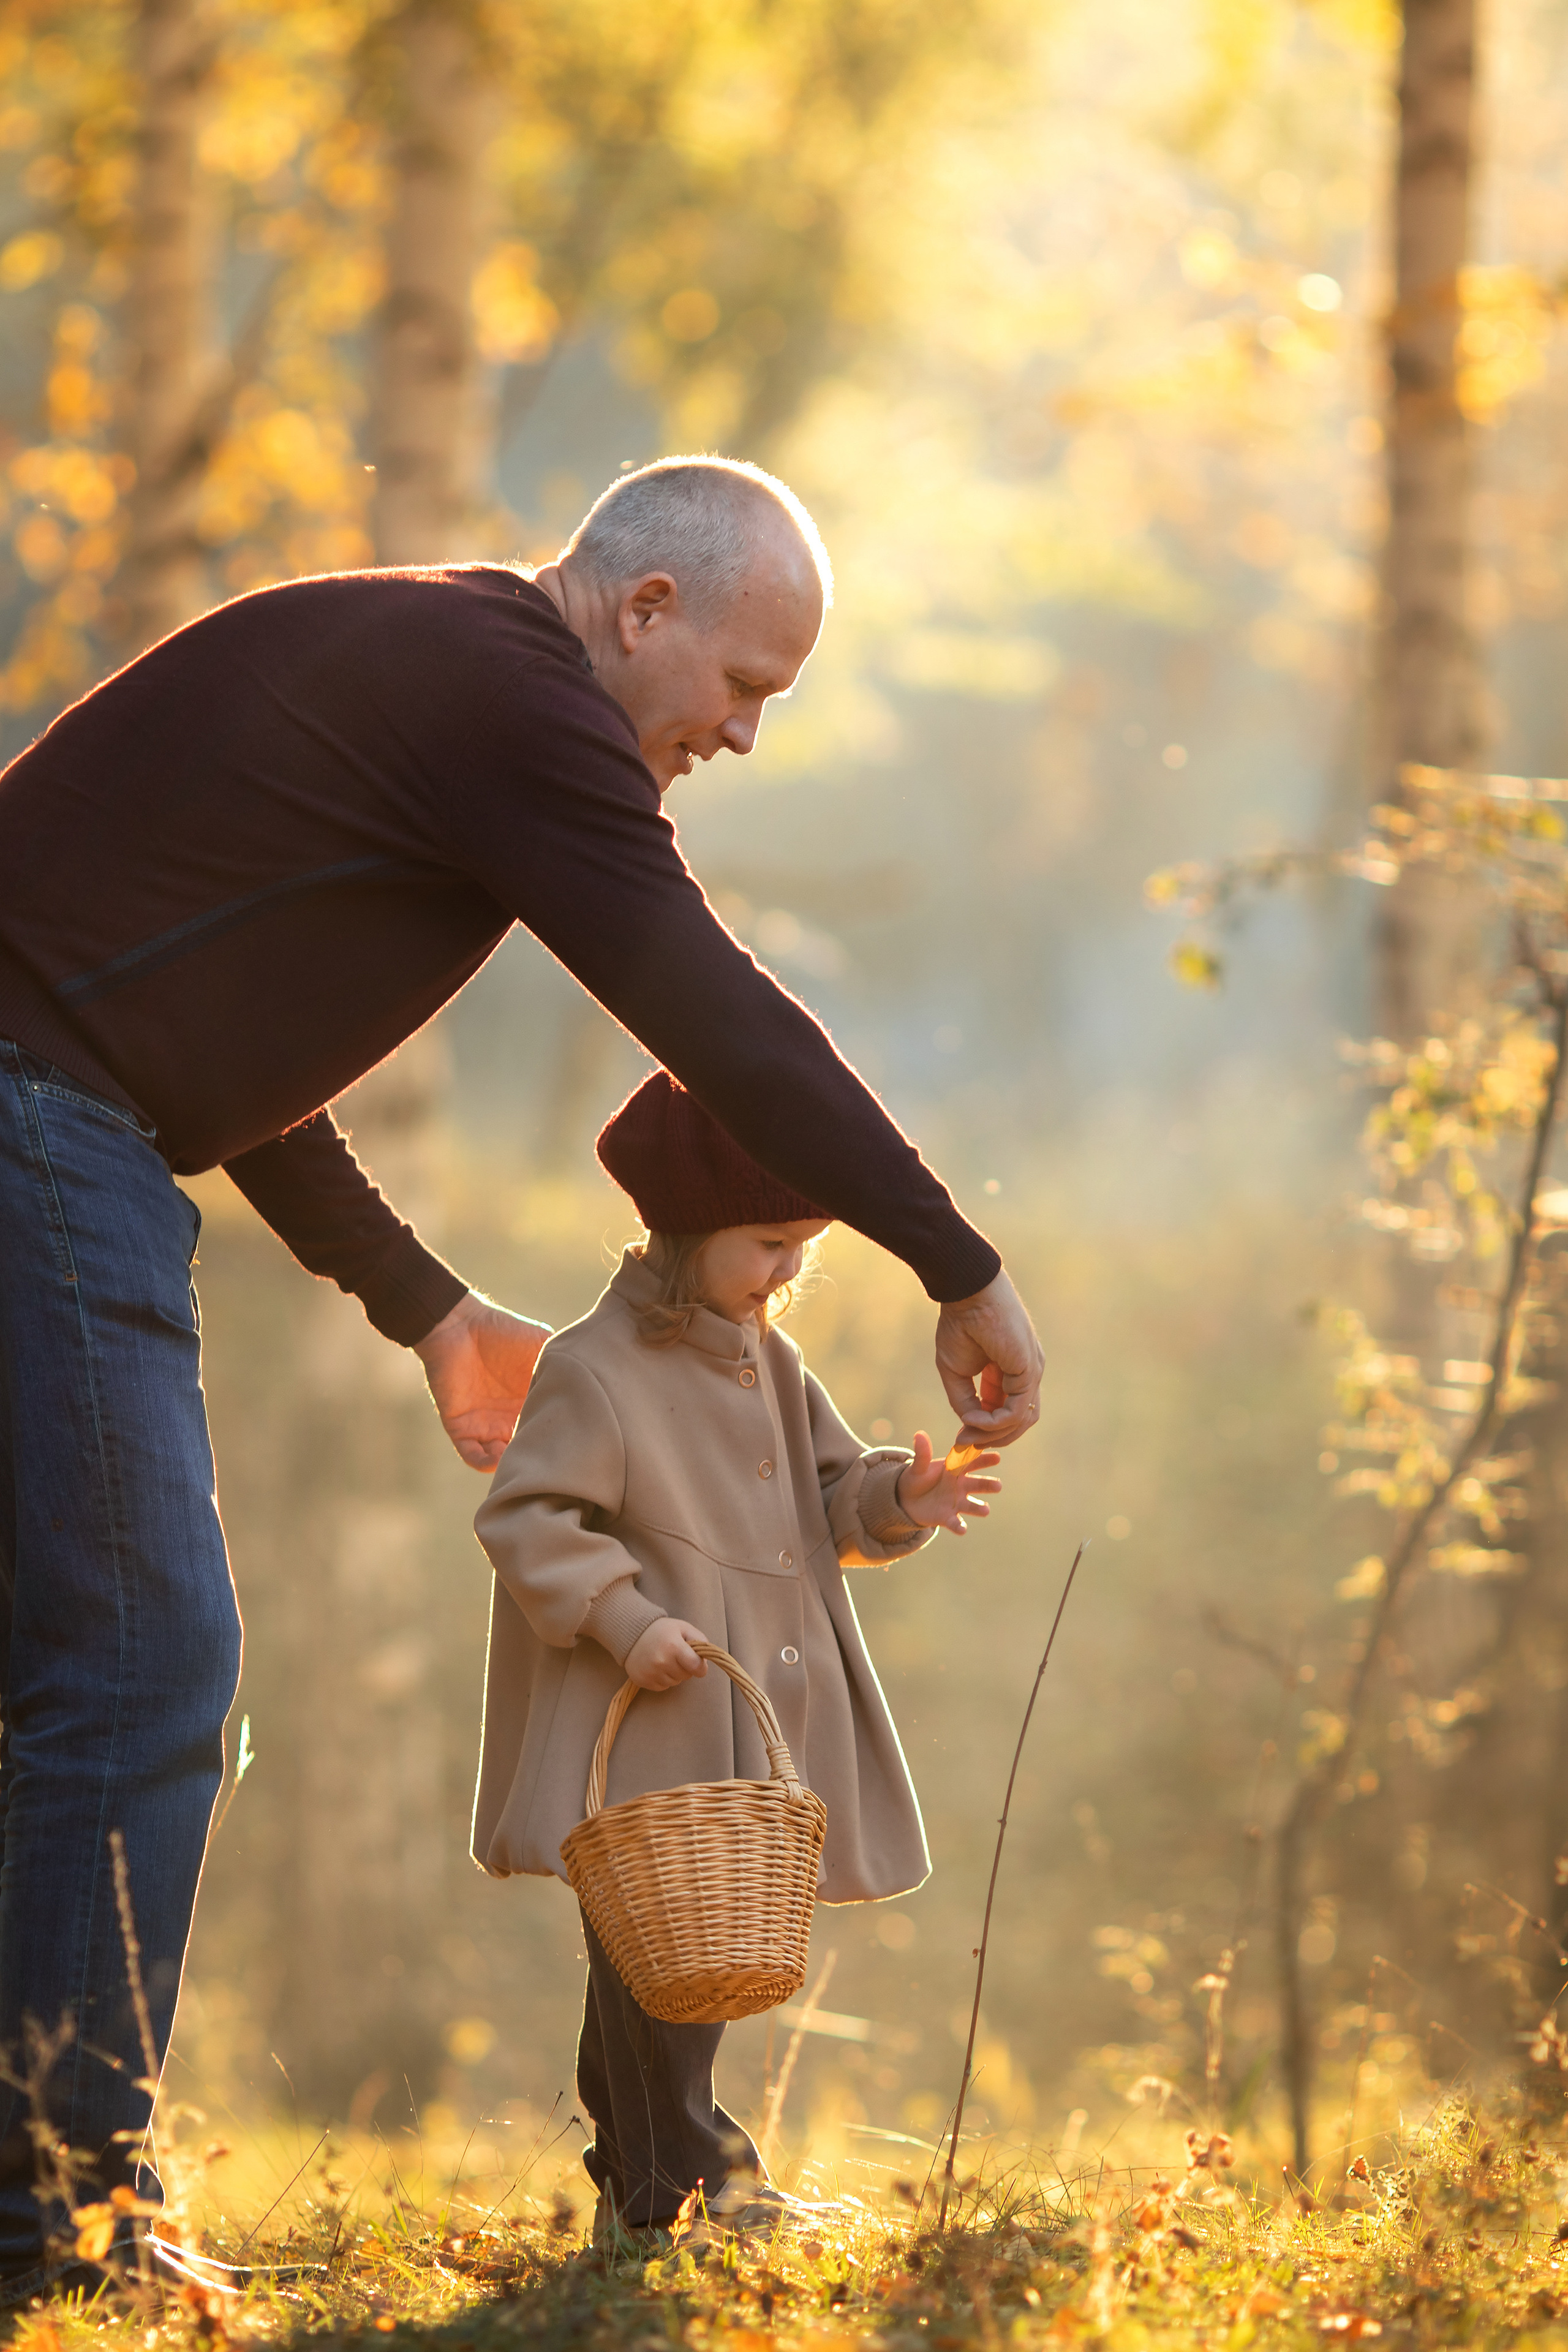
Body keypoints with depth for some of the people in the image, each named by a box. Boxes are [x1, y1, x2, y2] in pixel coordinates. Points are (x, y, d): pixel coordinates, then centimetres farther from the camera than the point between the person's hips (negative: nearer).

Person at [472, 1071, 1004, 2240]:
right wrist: (625, 1619, -22)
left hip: (758, 1725, 8)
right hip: (646, 1738, -8)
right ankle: (673, 2181, -6)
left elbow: (830, 1498, 17)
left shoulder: (773, 1366, 14)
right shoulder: (594, 1371, -11)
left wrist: (898, 1500, -5)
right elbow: (527, 1518, -14)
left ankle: (634, 2173, 19)